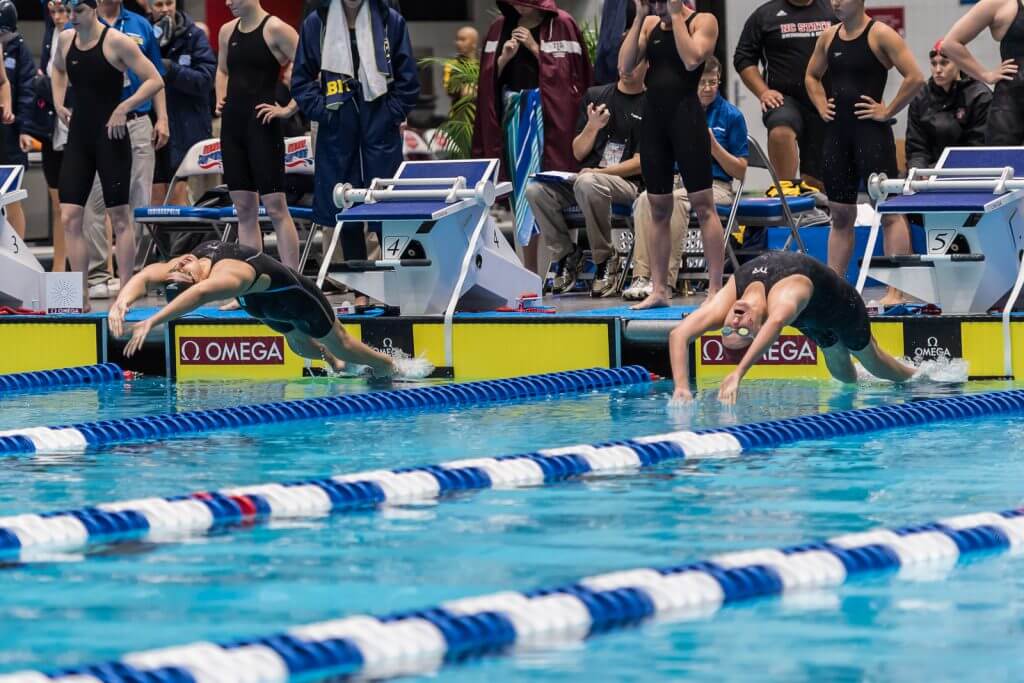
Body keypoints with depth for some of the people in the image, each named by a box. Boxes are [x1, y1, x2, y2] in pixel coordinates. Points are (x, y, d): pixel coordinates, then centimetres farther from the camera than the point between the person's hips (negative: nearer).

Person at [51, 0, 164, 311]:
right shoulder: (66, 40, 7)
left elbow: (155, 80, -14)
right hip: (78, 137, 6)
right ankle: (81, 297, 4)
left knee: (120, 217, 1)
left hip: (110, 137, -6)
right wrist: (58, 101, 14)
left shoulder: (116, 42, -12)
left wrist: (123, 108, -21)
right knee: (69, 218, -1)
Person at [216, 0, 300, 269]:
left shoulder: (275, 29, -10)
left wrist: (288, 109, -15)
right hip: (232, 122, 7)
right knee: (244, 209, 7)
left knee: (275, 206, -8)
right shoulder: (227, 31, 12)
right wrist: (221, 99, 14)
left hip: (262, 125, -7)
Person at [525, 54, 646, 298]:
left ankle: (605, 259, -22)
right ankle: (566, 254, -4)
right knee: (536, 189, -22)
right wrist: (592, 127, -5)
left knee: (587, 183, -39)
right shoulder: (595, 95, 16)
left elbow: (640, 162, -4)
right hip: (587, 175, 5)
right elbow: (578, 153, 14)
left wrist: (600, 171, -14)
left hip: (626, 183, -5)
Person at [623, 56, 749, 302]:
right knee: (646, 199, -31)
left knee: (677, 198, -36)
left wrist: (713, 145, -8)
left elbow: (740, 171, 4)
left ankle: (667, 279, -38)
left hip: (715, 186, -3)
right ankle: (641, 275, -38)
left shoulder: (731, 116, 5)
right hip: (678, 182, 3)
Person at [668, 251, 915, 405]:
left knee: (870, 358, 20)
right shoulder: (725, 302, -41)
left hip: (835, 299, -4)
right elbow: (679, 334, -50)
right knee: (837, 362, 24)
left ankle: (913, 376, 50)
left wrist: (738, 373, -88)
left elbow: (776, 323, -78)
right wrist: (682, 388, -65)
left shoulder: (784, 296, -55)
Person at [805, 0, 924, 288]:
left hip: (870, 132, -7)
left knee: (889, 211, -6)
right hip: (836, 132, 7)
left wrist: (888, 111, -12)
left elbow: (915, 78, -15)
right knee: (840, 215, 11)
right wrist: (822, 106, 13)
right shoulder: (829, 37, 11)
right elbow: (812, 76, 28)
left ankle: (896, 292, -9)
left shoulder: (880, 35, -9)